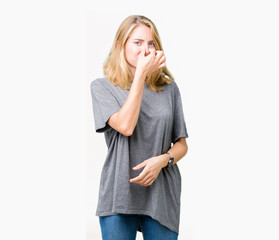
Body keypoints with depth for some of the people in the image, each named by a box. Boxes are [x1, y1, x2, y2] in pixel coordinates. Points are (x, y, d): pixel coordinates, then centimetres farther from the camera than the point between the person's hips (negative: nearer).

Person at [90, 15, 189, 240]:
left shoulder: (169, 88, 9)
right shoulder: (102, 87, 1)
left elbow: (181, 144, 11)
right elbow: (125, 126, -16)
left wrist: (162, 160, -11)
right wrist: (141, 74, -13)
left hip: (161, 195, 2)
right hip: (118, 194, -2)